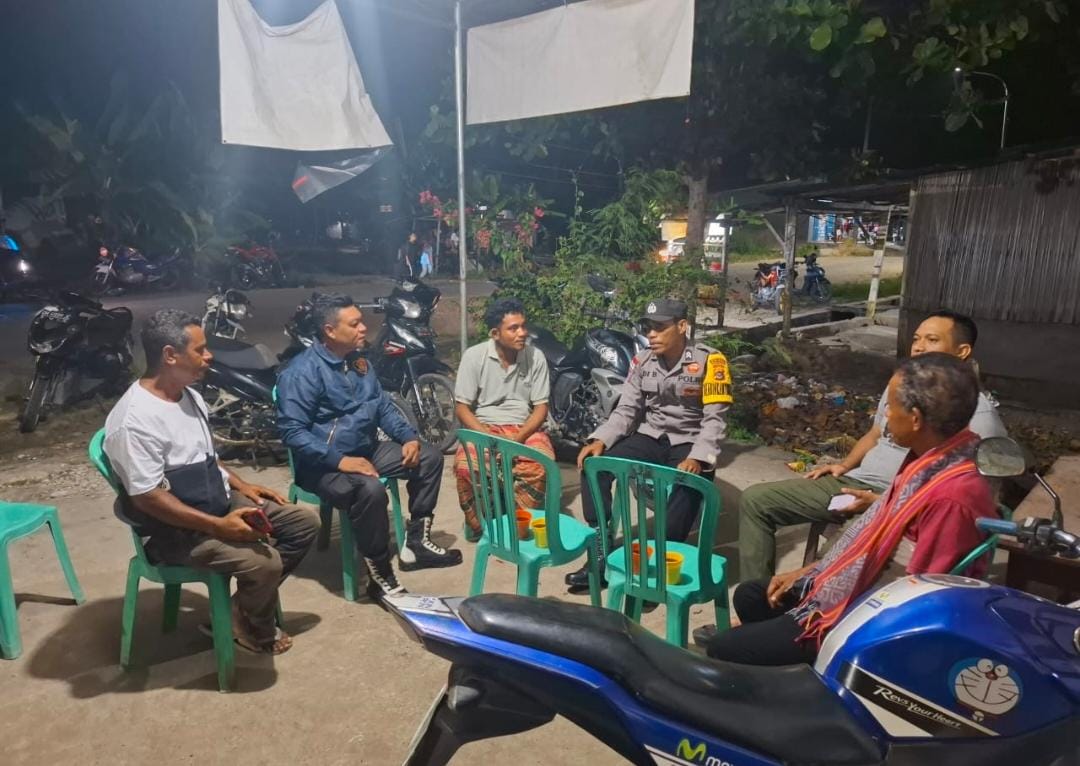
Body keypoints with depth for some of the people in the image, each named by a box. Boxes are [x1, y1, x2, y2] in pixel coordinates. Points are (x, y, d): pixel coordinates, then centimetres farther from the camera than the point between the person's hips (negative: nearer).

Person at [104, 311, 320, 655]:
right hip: (176, 530, -9)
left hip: (221, 503, 9)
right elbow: (147, 497, -24)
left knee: (305, 522, 3)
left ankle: (253, 600, 11)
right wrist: (218, 526, -27)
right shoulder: (135, 419, -23)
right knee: (264, 562, -27)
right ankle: (254, 628, 5)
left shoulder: (190, 396, 7)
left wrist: (242, 486, 6)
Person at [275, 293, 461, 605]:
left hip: (367, 450, 9)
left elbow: (383, 406, 15)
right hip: (324, 464, -9)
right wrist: (339, 460, -30)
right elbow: (291, 430, -23)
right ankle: (380, 576, -20)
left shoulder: (358, 361, 8)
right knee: (370, 490, -37)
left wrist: (409, 437, -2)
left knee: (429, 456, 0)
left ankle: (415, 541, 4)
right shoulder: (302, 372, -17)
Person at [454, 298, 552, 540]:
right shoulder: (474, 356, -6)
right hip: (482, 427, -1)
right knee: (464, 467, -31)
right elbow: (463, 408, -4)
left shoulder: (536, 357, -2)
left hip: (525, 428, 1)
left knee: (544, 465, -31)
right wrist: (488, 437, -20)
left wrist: (518, 438, -18)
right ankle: (477, 523, -3)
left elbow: (541, 408, -1)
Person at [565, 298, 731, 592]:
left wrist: (697, 458, -31)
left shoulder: (709, 360, -12)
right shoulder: (642, 361, 2)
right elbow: (626, 410, 3)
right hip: (651, 437, 4)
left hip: (690, 443, -4)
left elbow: (714, 419, -15)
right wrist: (600, 440, -15)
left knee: (687, 487, -37)